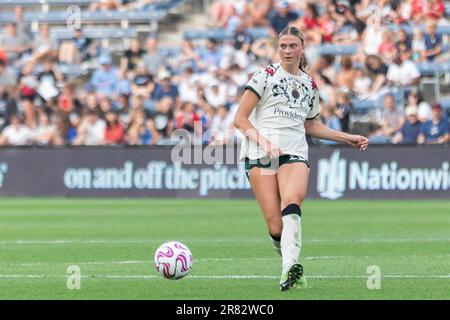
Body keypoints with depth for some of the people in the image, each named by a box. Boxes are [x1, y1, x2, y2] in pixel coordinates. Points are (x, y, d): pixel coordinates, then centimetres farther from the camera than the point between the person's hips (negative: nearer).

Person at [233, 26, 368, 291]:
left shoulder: (309, 84, 20)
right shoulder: (266, 76, 5)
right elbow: (240, 119, 1)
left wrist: (348, 138, 31)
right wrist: (263, 141, -14)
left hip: (295, 154, 2)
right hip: (260, 154, -2)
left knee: (292, 198, -32)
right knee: (276, 227, -17)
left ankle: (290, 269, -46)